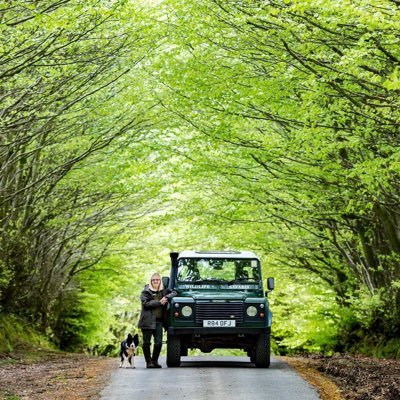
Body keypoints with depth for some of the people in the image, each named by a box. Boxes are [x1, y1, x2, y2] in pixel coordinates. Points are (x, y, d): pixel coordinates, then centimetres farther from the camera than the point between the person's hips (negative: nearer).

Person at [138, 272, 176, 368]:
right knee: (146, 342, 1)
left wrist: (166, 297, -7)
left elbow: (174, 293, 11)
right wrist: (159, 302, -14)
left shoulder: (164, 290, 13)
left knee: (158, 342, -2)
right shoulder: (145, 291, 1)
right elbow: (146, 303, -11)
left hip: (159, 320, 3)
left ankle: (155, 361, 13)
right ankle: (148, 362, 10)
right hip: (147, 320, -3)